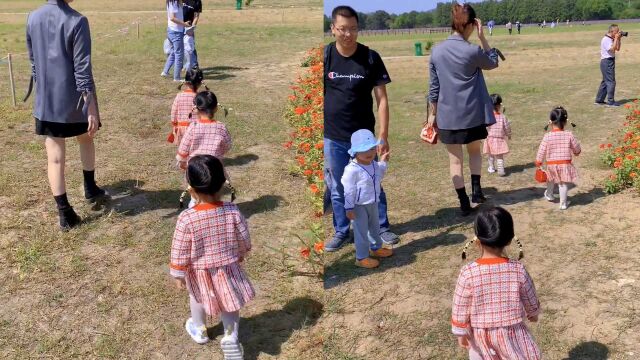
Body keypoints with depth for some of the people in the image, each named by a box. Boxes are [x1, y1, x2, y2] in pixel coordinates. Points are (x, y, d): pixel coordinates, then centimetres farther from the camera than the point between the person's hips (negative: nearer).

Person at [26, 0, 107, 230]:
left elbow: (33, 61, 12)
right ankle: (90, 189, 37)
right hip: (75, 100, -3)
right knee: (86, 140, 25)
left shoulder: (33, 18, 3)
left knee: (55, 158, 4)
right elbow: (82, 68, -17)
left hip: (46, 102, 3)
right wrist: (91, 106, -15)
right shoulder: (76, 21, -14)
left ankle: (65, 214, 6)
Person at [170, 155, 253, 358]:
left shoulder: (186, 219, -27)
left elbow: (180, 252, -17)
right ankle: (231, 337, 16)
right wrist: (239, 257, 15)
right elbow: (244, 241, -5)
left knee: (197, 300, 29)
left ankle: (199, 330, 51)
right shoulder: (233, 212, -20)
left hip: (199, 272, 0)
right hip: (228, 269, 1)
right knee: (229, 304, 24)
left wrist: (178, 274, -1)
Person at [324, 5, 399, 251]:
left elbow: (381, 99, -4)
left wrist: (383, 136, -9)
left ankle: (382, 228, 27)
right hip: (332, 138, 1)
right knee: (337, 189, 11)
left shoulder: (370, 58, -6)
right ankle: (341, 232, 27)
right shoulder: (325, 56, -3)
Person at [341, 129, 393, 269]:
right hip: (359, 206, -8)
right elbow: (349, 190, -22)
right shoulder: (352, 169, -26)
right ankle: (361, 257, 17)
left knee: (375, 227, 25)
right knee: (361, 232, 3)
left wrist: (383, 162, 16)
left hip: (373, 203, 8)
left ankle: (376, 248, 47)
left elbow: (378, 178, 21)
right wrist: (349, 208, -19)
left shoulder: (374, 164, 0)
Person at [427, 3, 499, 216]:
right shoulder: (473, 51, -11)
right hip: (473, 114, -1)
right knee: (475, 151, 24)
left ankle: (464, 202, 10)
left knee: (455, 159, 9)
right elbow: (493, 63, 10)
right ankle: (476, 188, 10)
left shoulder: (437, 51, -3)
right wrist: (482, 37, 3)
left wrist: (433, 113, 14)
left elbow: (434, 87, 4)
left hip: (447, 115, 1)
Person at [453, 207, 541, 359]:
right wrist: (533, 314, 19)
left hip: (480, 335, 0)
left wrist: (460, 333, 2)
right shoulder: (518, 270, -19)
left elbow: (459, 309, -14)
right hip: (511, 332, 0)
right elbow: (531, 301, -3)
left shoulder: (468, 273, -24)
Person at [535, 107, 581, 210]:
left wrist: (538, 163, 6)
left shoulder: (547, 136, -12)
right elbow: (577, 149, 4)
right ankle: (563, 204, 17)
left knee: (551, 180, 26)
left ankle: (549, 195, 47)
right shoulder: (569, 135, -9)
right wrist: (576, 152, 28)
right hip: (565, 164, 0)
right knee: (563, 183, 10)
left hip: (551, 164, 0)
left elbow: (541, 151, -7)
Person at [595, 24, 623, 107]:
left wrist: (619, 39, 7)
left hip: (610, 61, 10)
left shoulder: (611, 39, 13)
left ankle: (599, 100, 20)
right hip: (607, 62, -10)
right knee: (611, 82, -8)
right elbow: (612, 49, -25)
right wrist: (616, 39, -20)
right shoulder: (606, 40, -16)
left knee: (605, 81, 14)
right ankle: (610, 101, -4)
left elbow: (617, 48, 16)